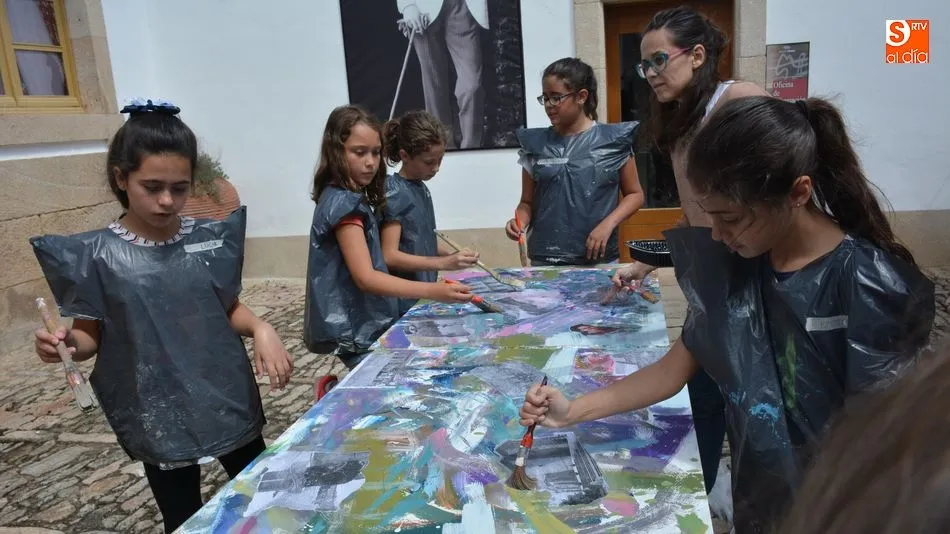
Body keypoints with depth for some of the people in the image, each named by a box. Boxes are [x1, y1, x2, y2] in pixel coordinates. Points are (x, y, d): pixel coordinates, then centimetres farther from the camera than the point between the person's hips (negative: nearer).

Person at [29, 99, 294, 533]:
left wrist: (260, 329, -14)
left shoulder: (211, 240, -5)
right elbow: (90, 335, -3)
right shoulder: (98, 256, -11)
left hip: (228, 399, 2)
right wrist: (67, 343, -25)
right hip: (159, 417, -2)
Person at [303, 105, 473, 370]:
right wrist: (433, 291, -37)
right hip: (355, 329, -9)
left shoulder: (354, 197, 10)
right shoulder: (343, 203, -20)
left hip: (368, 321, 9)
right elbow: (365, 277, -28)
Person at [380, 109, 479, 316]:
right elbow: (390, 256, -21)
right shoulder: (394, 193, -15)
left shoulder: (422, 188, 9)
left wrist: (452, 255, 1)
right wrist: (444, 263, -26)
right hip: (405, 303, -8)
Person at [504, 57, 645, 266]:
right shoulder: (536, 144, 3)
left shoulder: (612, 139, -2)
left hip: (599, 259, -1)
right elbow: (528, 201, 8)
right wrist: (519, 221, -12)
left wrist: (607, 225, -11)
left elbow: (634, 194, 4)